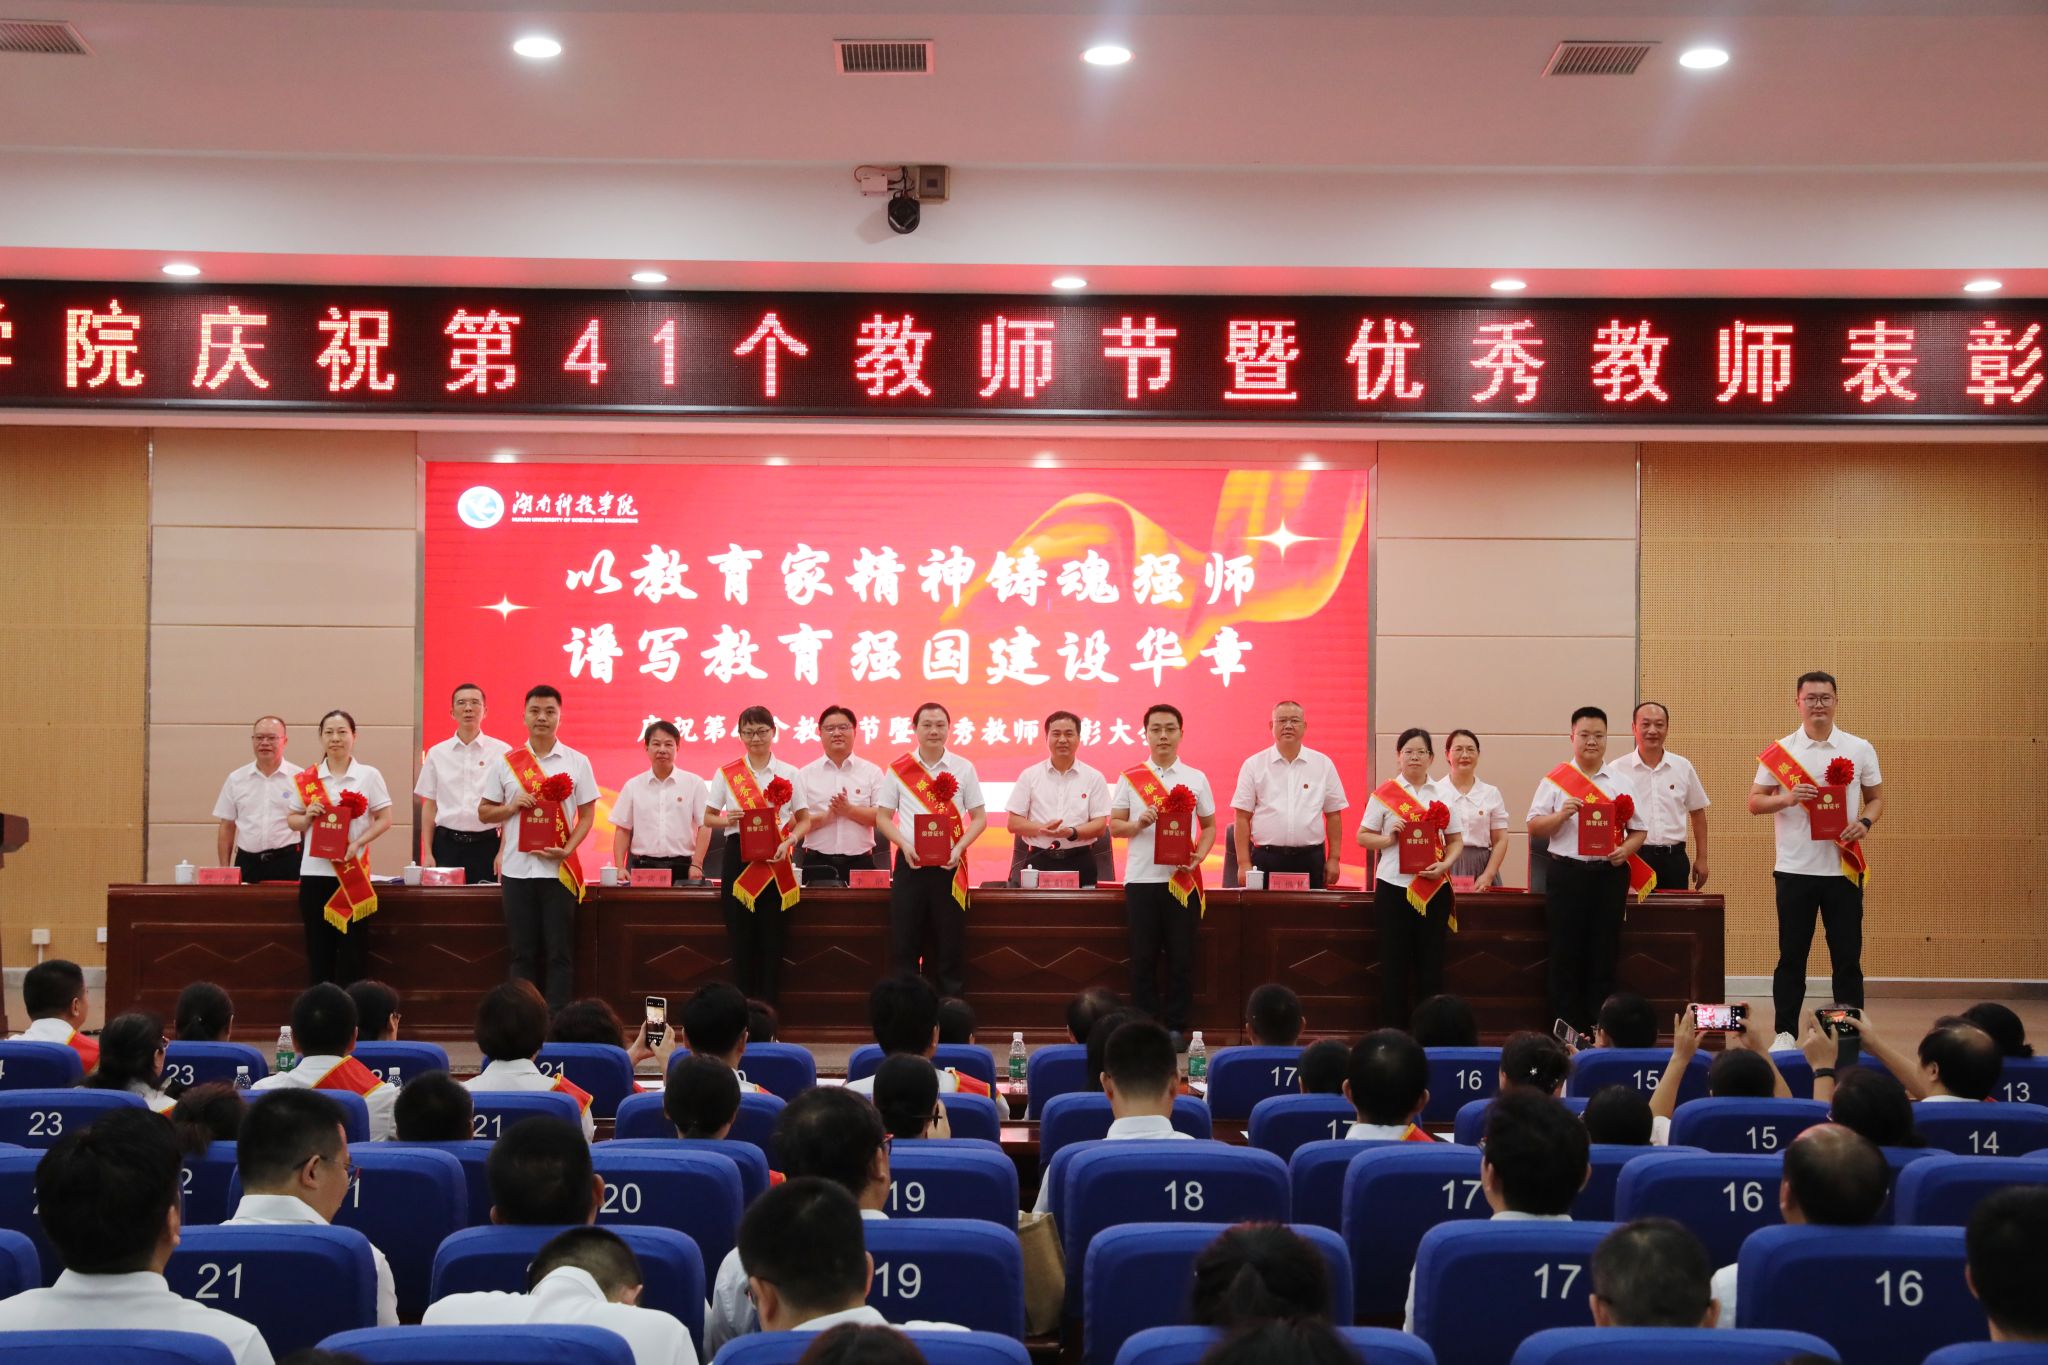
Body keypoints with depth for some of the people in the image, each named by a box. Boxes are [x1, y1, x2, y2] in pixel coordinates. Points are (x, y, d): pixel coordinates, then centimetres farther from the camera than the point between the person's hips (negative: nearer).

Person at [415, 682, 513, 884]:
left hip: (486, 844, -2)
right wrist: (427, 853, 3)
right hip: (447, 844, 2)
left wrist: (503, 852, -5)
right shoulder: (437, 753, 9)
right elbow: (429, 807, 10)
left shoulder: (502, 752, 1)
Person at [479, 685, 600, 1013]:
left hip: (558, 870, -1)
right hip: (517, 869, 1)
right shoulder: (505, 762, 6)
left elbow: (587, 815, 3)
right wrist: (511, 807, -10)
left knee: (559, 952, 0)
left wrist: (567, 850, -12)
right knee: (522, 952, 6)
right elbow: (484, 813, 10)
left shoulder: (577, 762, 3)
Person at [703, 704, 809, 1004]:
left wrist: (790, 840, -12)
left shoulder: (788, 774, 6)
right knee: (741, 934, -1)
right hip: (738, 855, 0)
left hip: (775, 858, 0)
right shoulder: (726, 774, 7)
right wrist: (727, 820, -12)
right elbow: (708, 818, 10)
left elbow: (804, 819, 8)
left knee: (772, 936, -2)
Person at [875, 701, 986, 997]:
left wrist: (958, 848, -10)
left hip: (949, 864, 0)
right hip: (910, 863, 0)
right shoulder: (899, 769, 4)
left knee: (949, 943, 3)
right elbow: (882, 817, 6)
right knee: (904, 941, 0)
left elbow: (979, 818, 6)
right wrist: (905, 845, -11)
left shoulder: (963, 769, 4)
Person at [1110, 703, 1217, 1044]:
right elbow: (1114, 825, 6)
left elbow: (1209, 826, 11)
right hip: (1141, 879, 0)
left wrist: (1199, 855, -7)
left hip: (1182, 879, 1)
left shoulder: (1196, 779, 8)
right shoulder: (1130, 779, 5)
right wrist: (1138, 823, -14)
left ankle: (1176, 1027, 10)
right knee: (1143, 956, 2)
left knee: (1181, 956, 2)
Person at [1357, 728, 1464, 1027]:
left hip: (1434, 888, 2)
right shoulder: (1384, 794, 2)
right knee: (1394, 960, 1)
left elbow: (1456, 840, 11)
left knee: (1431, 961, 4)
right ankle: (1391, 1031, 9)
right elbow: (1363, 836, 4)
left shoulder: (1442, 795, 9)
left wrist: (1445, 864, -8)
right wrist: (1388, 839, -14)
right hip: (1395, 886, -2)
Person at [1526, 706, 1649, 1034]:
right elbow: (1534, 828, 3)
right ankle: (1567, 1028, 8)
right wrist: (1561, 814, -14)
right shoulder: (1555, 780, 5)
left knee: (1604, 954, 4)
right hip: (1567, 874, -1)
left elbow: (1638, 830, 11)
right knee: (1566, 954, 1)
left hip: (1609, 874, 2)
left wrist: (1626, 849, -9)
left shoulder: (1621, 782, 10)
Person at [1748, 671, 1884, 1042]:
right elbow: (1754, 802, 3)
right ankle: (1785, 1033, 13)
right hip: (1794, 869, 0)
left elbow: (1876, 799, 9)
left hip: (1843, 868, 1)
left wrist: (1864, 823, -12)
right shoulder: (1780, 752, 2)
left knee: (1848, 957, 4)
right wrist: (1787, 798, -16)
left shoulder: (1860, 750, 4)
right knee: (1791, 956, 5)